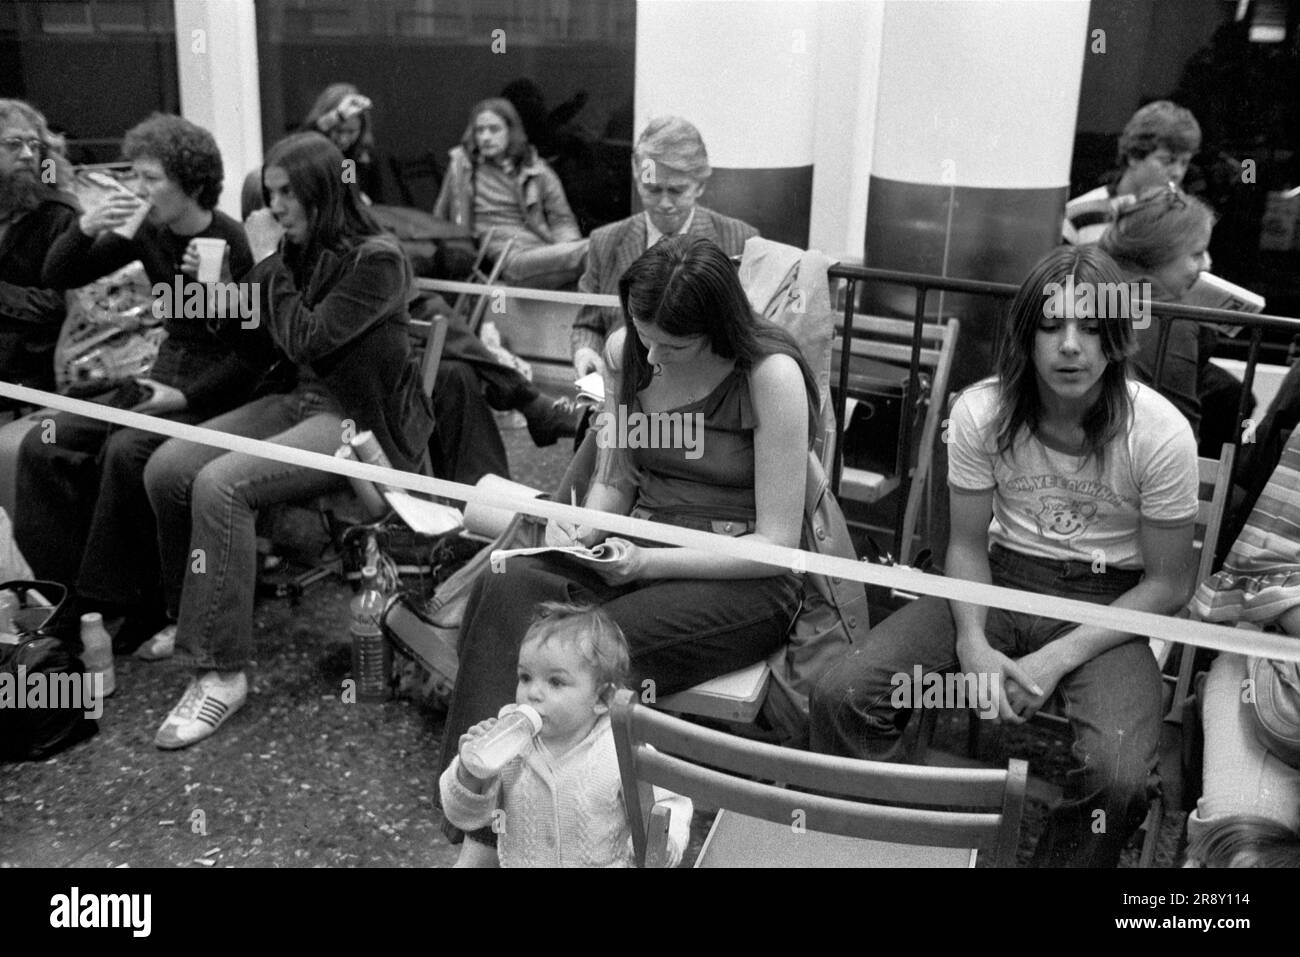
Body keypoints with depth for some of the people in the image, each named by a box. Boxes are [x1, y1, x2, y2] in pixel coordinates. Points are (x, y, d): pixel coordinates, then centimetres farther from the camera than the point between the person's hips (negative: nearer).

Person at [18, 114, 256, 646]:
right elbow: (56, 278, 9)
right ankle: (73, 588, -1)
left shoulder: (234, 244, -15)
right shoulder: (148, 232, 4)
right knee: (44, 445, -9)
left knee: (126, 451, -31)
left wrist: (186, 396, -23)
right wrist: (85, 228, -10)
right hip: (165, 376, 7)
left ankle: (134, 600, -13)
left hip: (218, 389, -7)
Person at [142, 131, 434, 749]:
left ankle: (222, 671, -18)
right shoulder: (299, 251, 9)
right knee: (165, 469, -11)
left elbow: (305, 341, -20)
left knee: (220, 485, -28)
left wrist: (268, 262, -13)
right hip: (305, 401, 8)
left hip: (364, 422, -8)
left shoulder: (376, 260, -13)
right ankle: (188, 619, 10)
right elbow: (262, 345, 13)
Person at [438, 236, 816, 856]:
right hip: (638, 551, 5)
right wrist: (583, 528, -10)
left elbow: (776, 545, -14)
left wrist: (650, 563, -22)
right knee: (507, 592, -25)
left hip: (742, 580, -5)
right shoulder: (625, 352, 3)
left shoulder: (770, 374, -15)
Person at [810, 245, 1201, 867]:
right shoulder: (981, 411, -10)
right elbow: (967, 544, 0)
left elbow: (1169, 585, -7)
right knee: (840, 696, -18)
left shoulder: (1159, 433, -16)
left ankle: (1056, 860, 2)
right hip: (1000, 580, 2)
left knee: (1120, 780, -31)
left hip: (1109, 604, -2)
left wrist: (1057, 659, -17)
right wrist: (972, 642, -18)